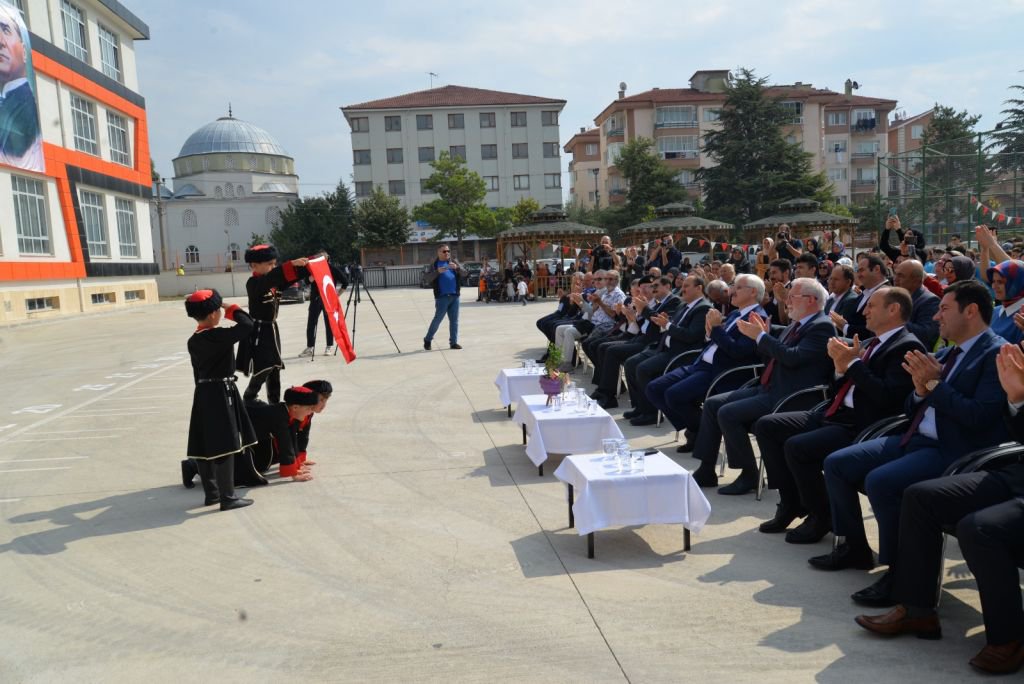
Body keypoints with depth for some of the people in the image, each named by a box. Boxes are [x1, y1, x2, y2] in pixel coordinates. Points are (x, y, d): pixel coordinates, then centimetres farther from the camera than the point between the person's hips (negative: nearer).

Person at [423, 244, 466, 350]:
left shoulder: (454, 262, 11)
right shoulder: (434, 264, 4)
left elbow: (464, 273, 3)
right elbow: (428, 279, -5)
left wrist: (457, 267, -17)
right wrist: (437, 272, -23)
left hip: (455, 296, 3)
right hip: (442, 297, -3)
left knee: (454, 320, 5)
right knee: (437, 319, -3)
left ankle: (453, 342, 11)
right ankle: (428, 340, 13)